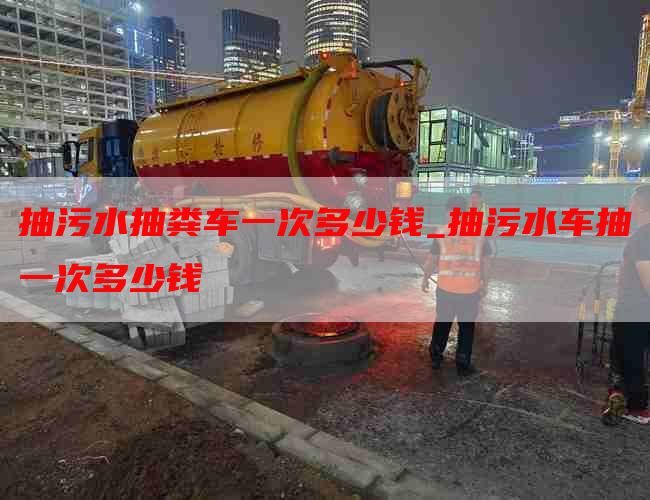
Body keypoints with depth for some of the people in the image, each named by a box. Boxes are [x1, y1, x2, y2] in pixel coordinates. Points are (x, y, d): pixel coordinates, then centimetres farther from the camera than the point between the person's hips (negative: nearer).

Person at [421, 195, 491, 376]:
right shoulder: (479, 233, -1)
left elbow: (430, 259, 2)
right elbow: (484, 262, 5)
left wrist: (425, 279, 15)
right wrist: (483, 283, 17)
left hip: (445, 288, 1)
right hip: (470, 290, 0)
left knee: (442, 323, 17)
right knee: (467, 327, 11)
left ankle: (436, 358, 30)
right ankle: (463, 365, 17)